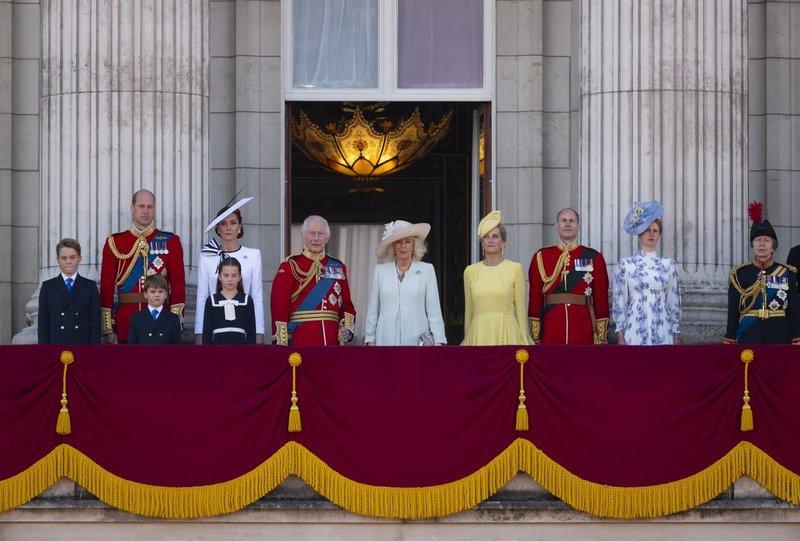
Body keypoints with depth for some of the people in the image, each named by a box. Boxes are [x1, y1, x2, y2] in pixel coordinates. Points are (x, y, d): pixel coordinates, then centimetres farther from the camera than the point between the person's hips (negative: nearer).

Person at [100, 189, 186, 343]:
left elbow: (178, 283, 0)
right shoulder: (114, 243, 6)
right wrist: (107, 329, -2)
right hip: (125, 324, 0)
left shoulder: (170, 242, 4)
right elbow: (106, 287, 4)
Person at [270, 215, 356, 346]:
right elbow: (279, 305, -5)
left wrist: (347, 326, -2)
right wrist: (281, 343, -12)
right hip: (300, 340, -4)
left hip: (332, 339, 4)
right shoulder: (290, 266, 1)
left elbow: (347, 305, 18)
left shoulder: (338, 267, 14)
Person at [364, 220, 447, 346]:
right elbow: (372, 310, 11)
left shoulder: (427, 270, 4)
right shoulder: (380, 270, 9)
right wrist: (370, 340, 7)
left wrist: (438, 342, -4)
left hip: (417, 341, -1)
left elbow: (434, 310, 2)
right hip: (387, 340, 1)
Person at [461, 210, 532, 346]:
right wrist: (466, 340, 14)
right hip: (479, 334, 2)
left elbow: (521, 310, 2)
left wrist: (524, 341, -1)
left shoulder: (515, 269, 2)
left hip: (506, 333, -2)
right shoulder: (470, 271, 9)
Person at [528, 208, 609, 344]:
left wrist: (601, 337, -2)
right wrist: (535, 337, 1)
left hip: (583, 333, 0)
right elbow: (535, 299, 5)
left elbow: (601, 299, 3)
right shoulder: (541, 257, 6)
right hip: (551, 334, 0)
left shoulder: (594, 258, 5)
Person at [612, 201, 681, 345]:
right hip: (635, 331, -2)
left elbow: (674, 301, 10)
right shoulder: (625, 264, 3)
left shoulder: (669, 265, 8)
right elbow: (619, 301, 3)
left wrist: (676, 335, 6)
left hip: (662, 331, 2)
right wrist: (620, 335, -2)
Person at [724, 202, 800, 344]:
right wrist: (730, 342, 1)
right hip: (749, 337, -1)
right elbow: (733, 312, 5)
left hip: (779, 337, 1)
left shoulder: (787, 274, 6)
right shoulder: (739, 274, 4)